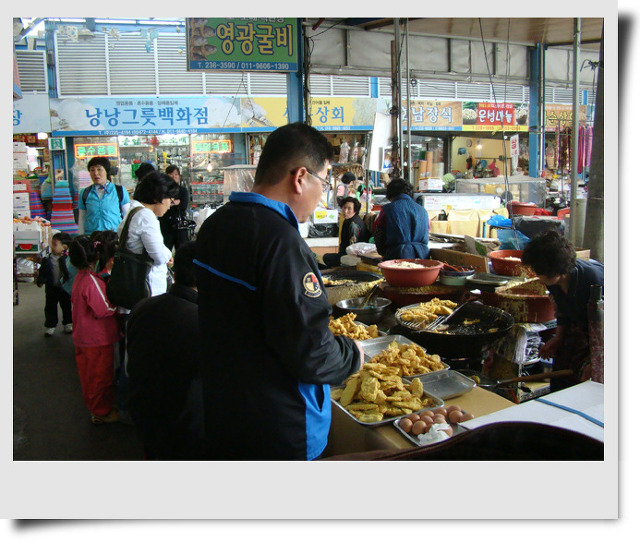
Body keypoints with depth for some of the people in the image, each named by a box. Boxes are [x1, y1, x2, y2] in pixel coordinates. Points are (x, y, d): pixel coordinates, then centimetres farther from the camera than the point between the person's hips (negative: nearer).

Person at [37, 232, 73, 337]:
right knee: (50, 307, 9)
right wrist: (40, 281, -11)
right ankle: (50, 326, 23)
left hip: (64, 288, -1)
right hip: (51, 288, 1)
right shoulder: (47, 260, -7)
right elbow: (42, 272, 0)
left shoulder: (67, 259, -11)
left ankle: (68, 323, 32)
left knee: (66, 306, 15)